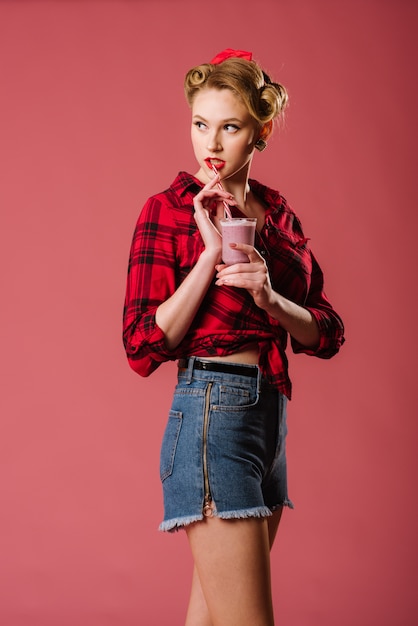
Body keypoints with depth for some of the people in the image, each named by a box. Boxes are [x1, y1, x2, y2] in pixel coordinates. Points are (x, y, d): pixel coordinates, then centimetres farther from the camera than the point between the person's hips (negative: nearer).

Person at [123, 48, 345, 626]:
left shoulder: (278, 214, 12)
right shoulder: (168, 210, -3)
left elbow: (326, 333, 8)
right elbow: (144, 346, -10)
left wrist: (270, 298, -12)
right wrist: (211, 253, -15)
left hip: (271, 412, 6)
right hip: (213, 409, -6)